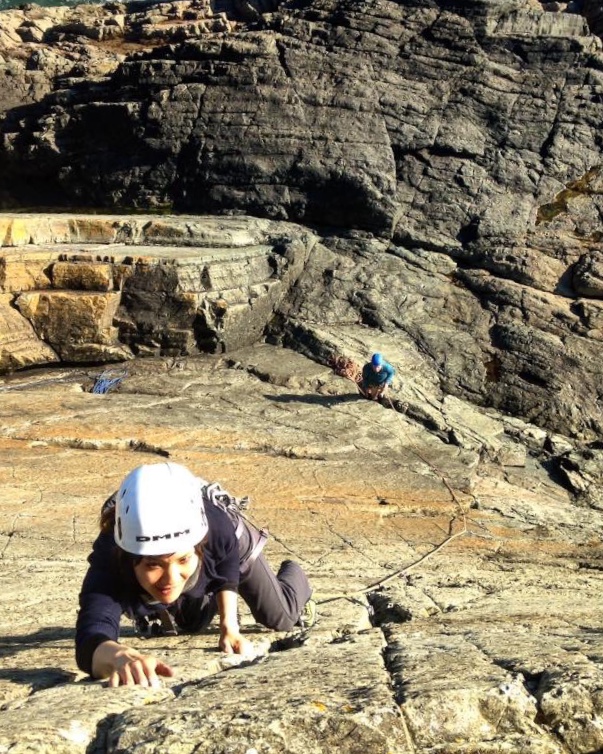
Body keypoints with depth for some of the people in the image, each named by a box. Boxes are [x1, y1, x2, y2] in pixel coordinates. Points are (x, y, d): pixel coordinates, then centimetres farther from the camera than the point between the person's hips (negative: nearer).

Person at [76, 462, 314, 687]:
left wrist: (230, 626, -23)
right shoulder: (109, 561, -51)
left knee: (280, 619, 14)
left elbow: (228, 565, -22)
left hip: (228, 548, -1)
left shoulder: (218, 528, -49)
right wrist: (121, 656, -92)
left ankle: (293, 576, 49)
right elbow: (92, 634, -69)